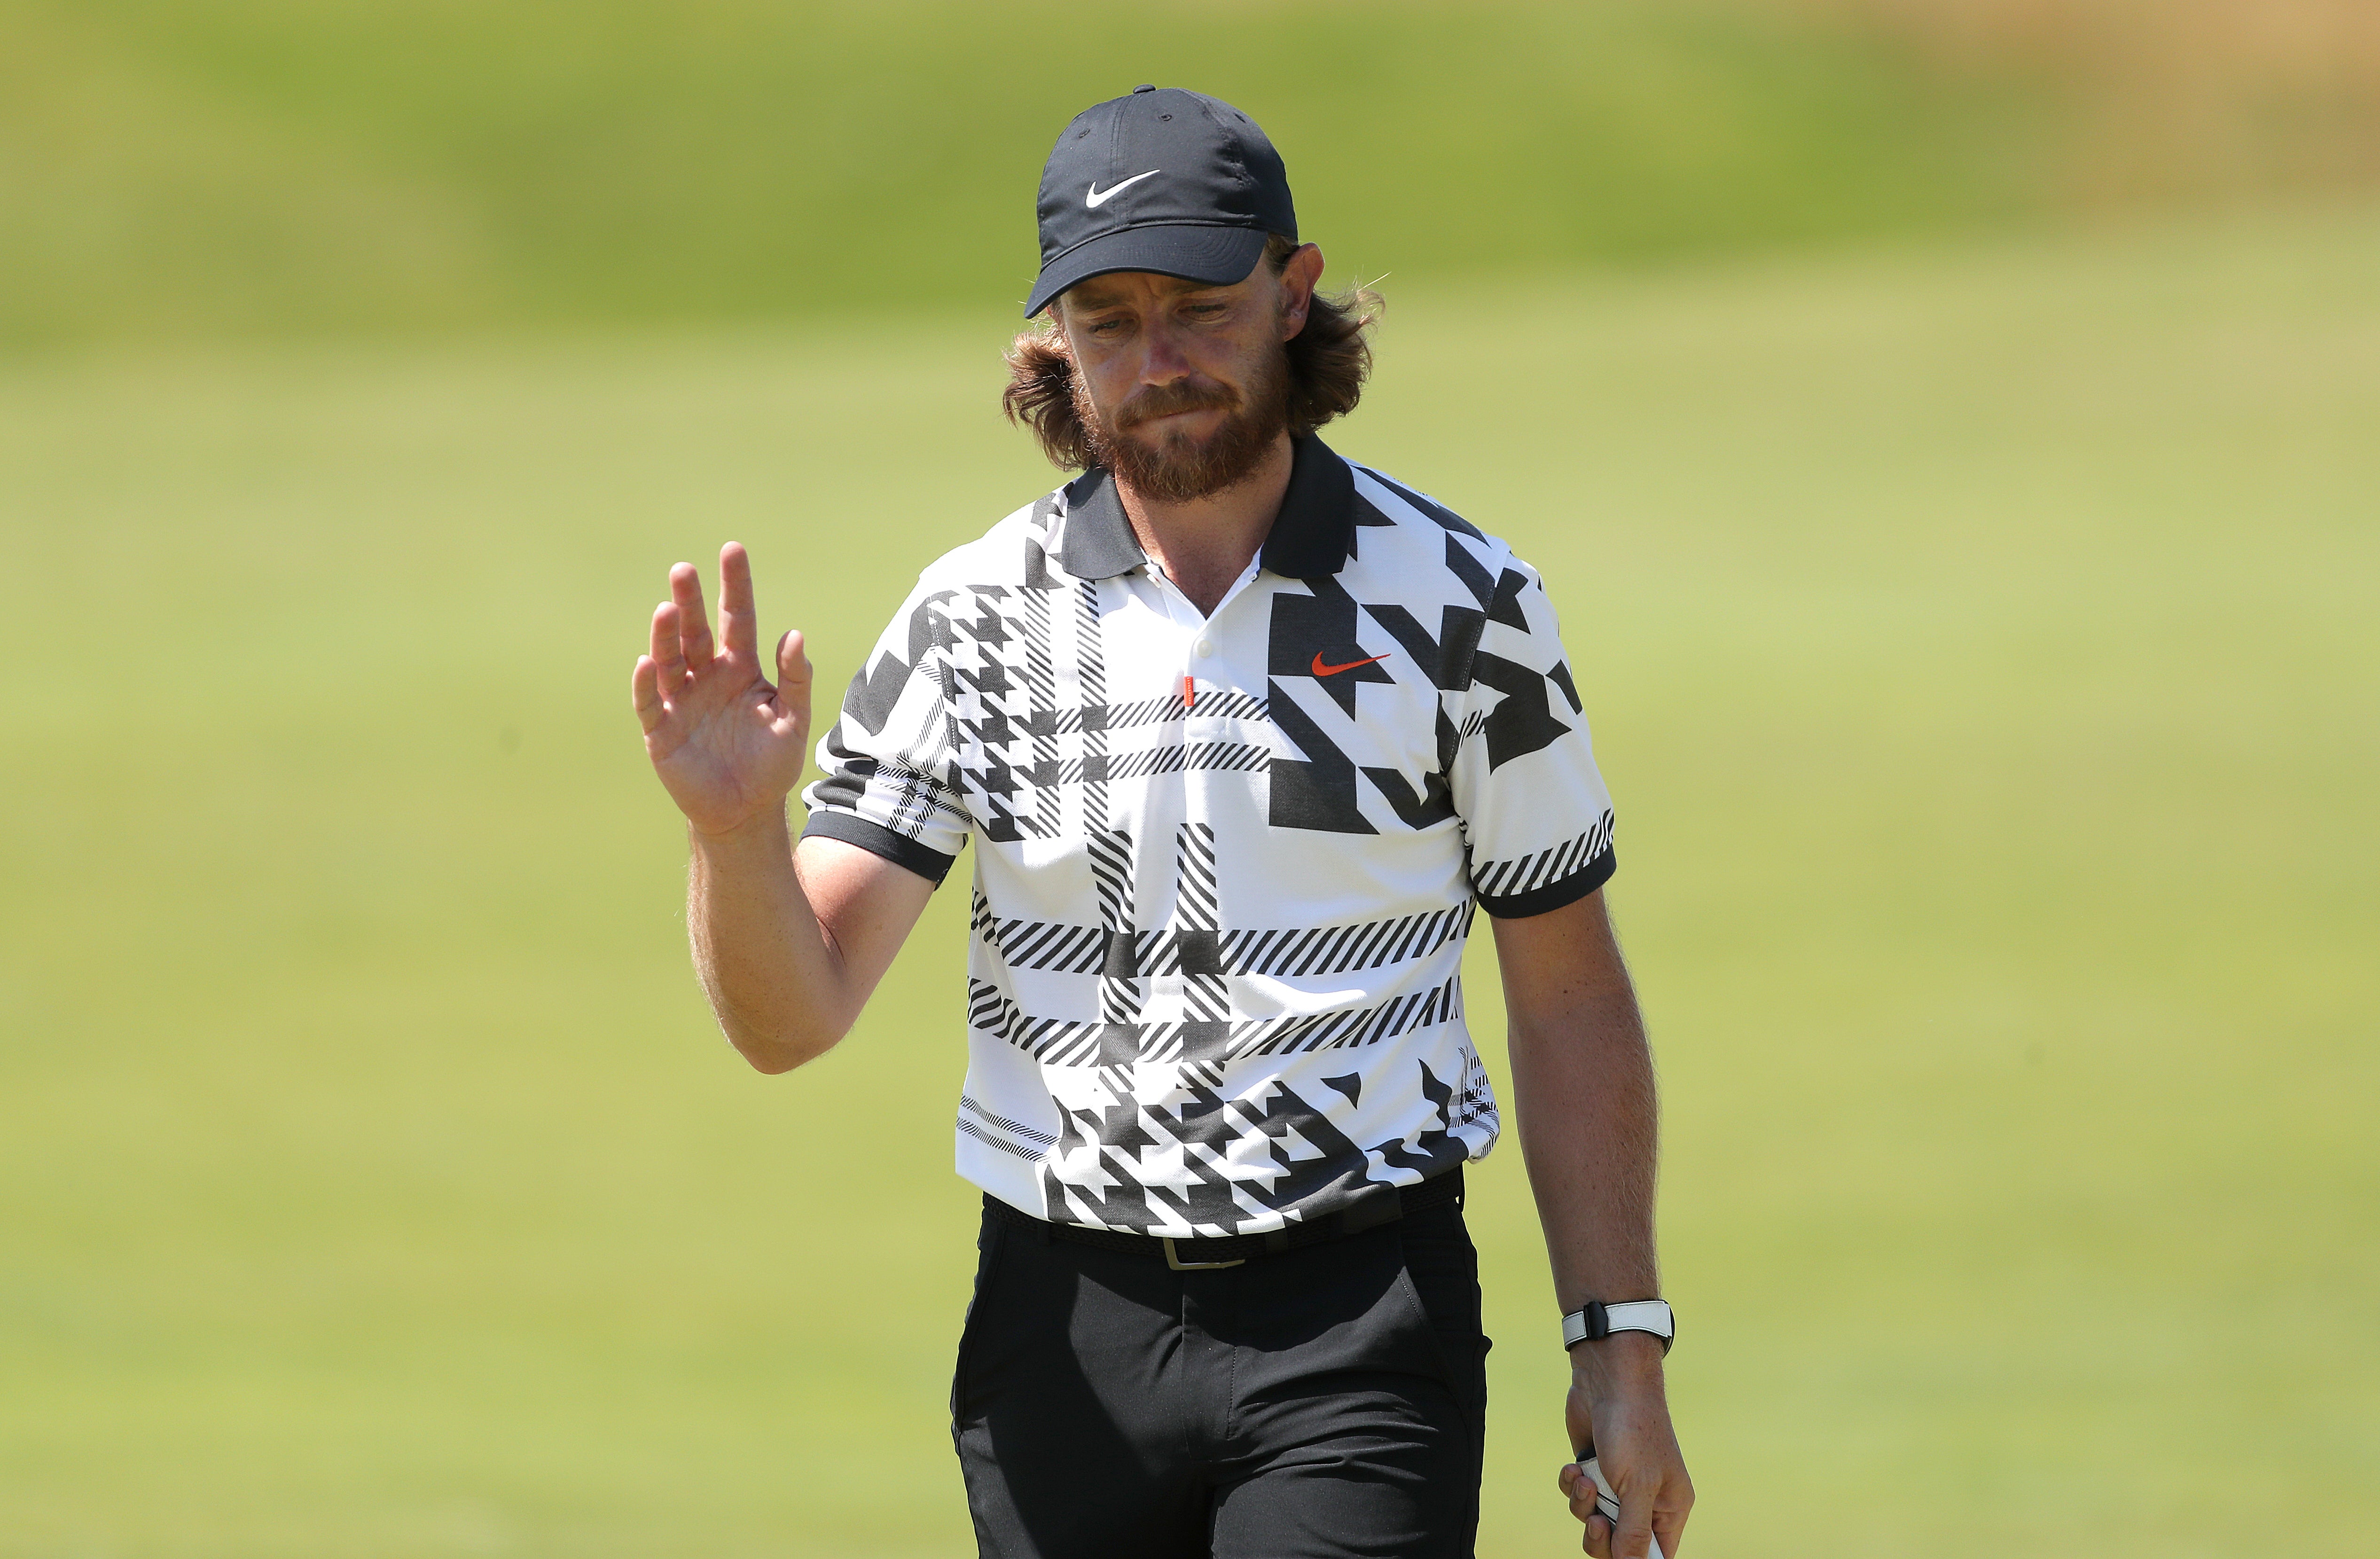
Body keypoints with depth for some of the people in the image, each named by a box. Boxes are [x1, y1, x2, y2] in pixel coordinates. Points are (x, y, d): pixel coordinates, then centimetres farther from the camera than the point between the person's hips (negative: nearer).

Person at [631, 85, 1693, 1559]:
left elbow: (1570, 996, 6)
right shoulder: (973, 618, 1)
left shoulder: (1462, 602, -1)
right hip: (1062, 1319, 2)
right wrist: (734, 830, -26)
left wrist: (1622, 1342, 2)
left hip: (1362, 1333, -2)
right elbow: (790, 1018, -5)